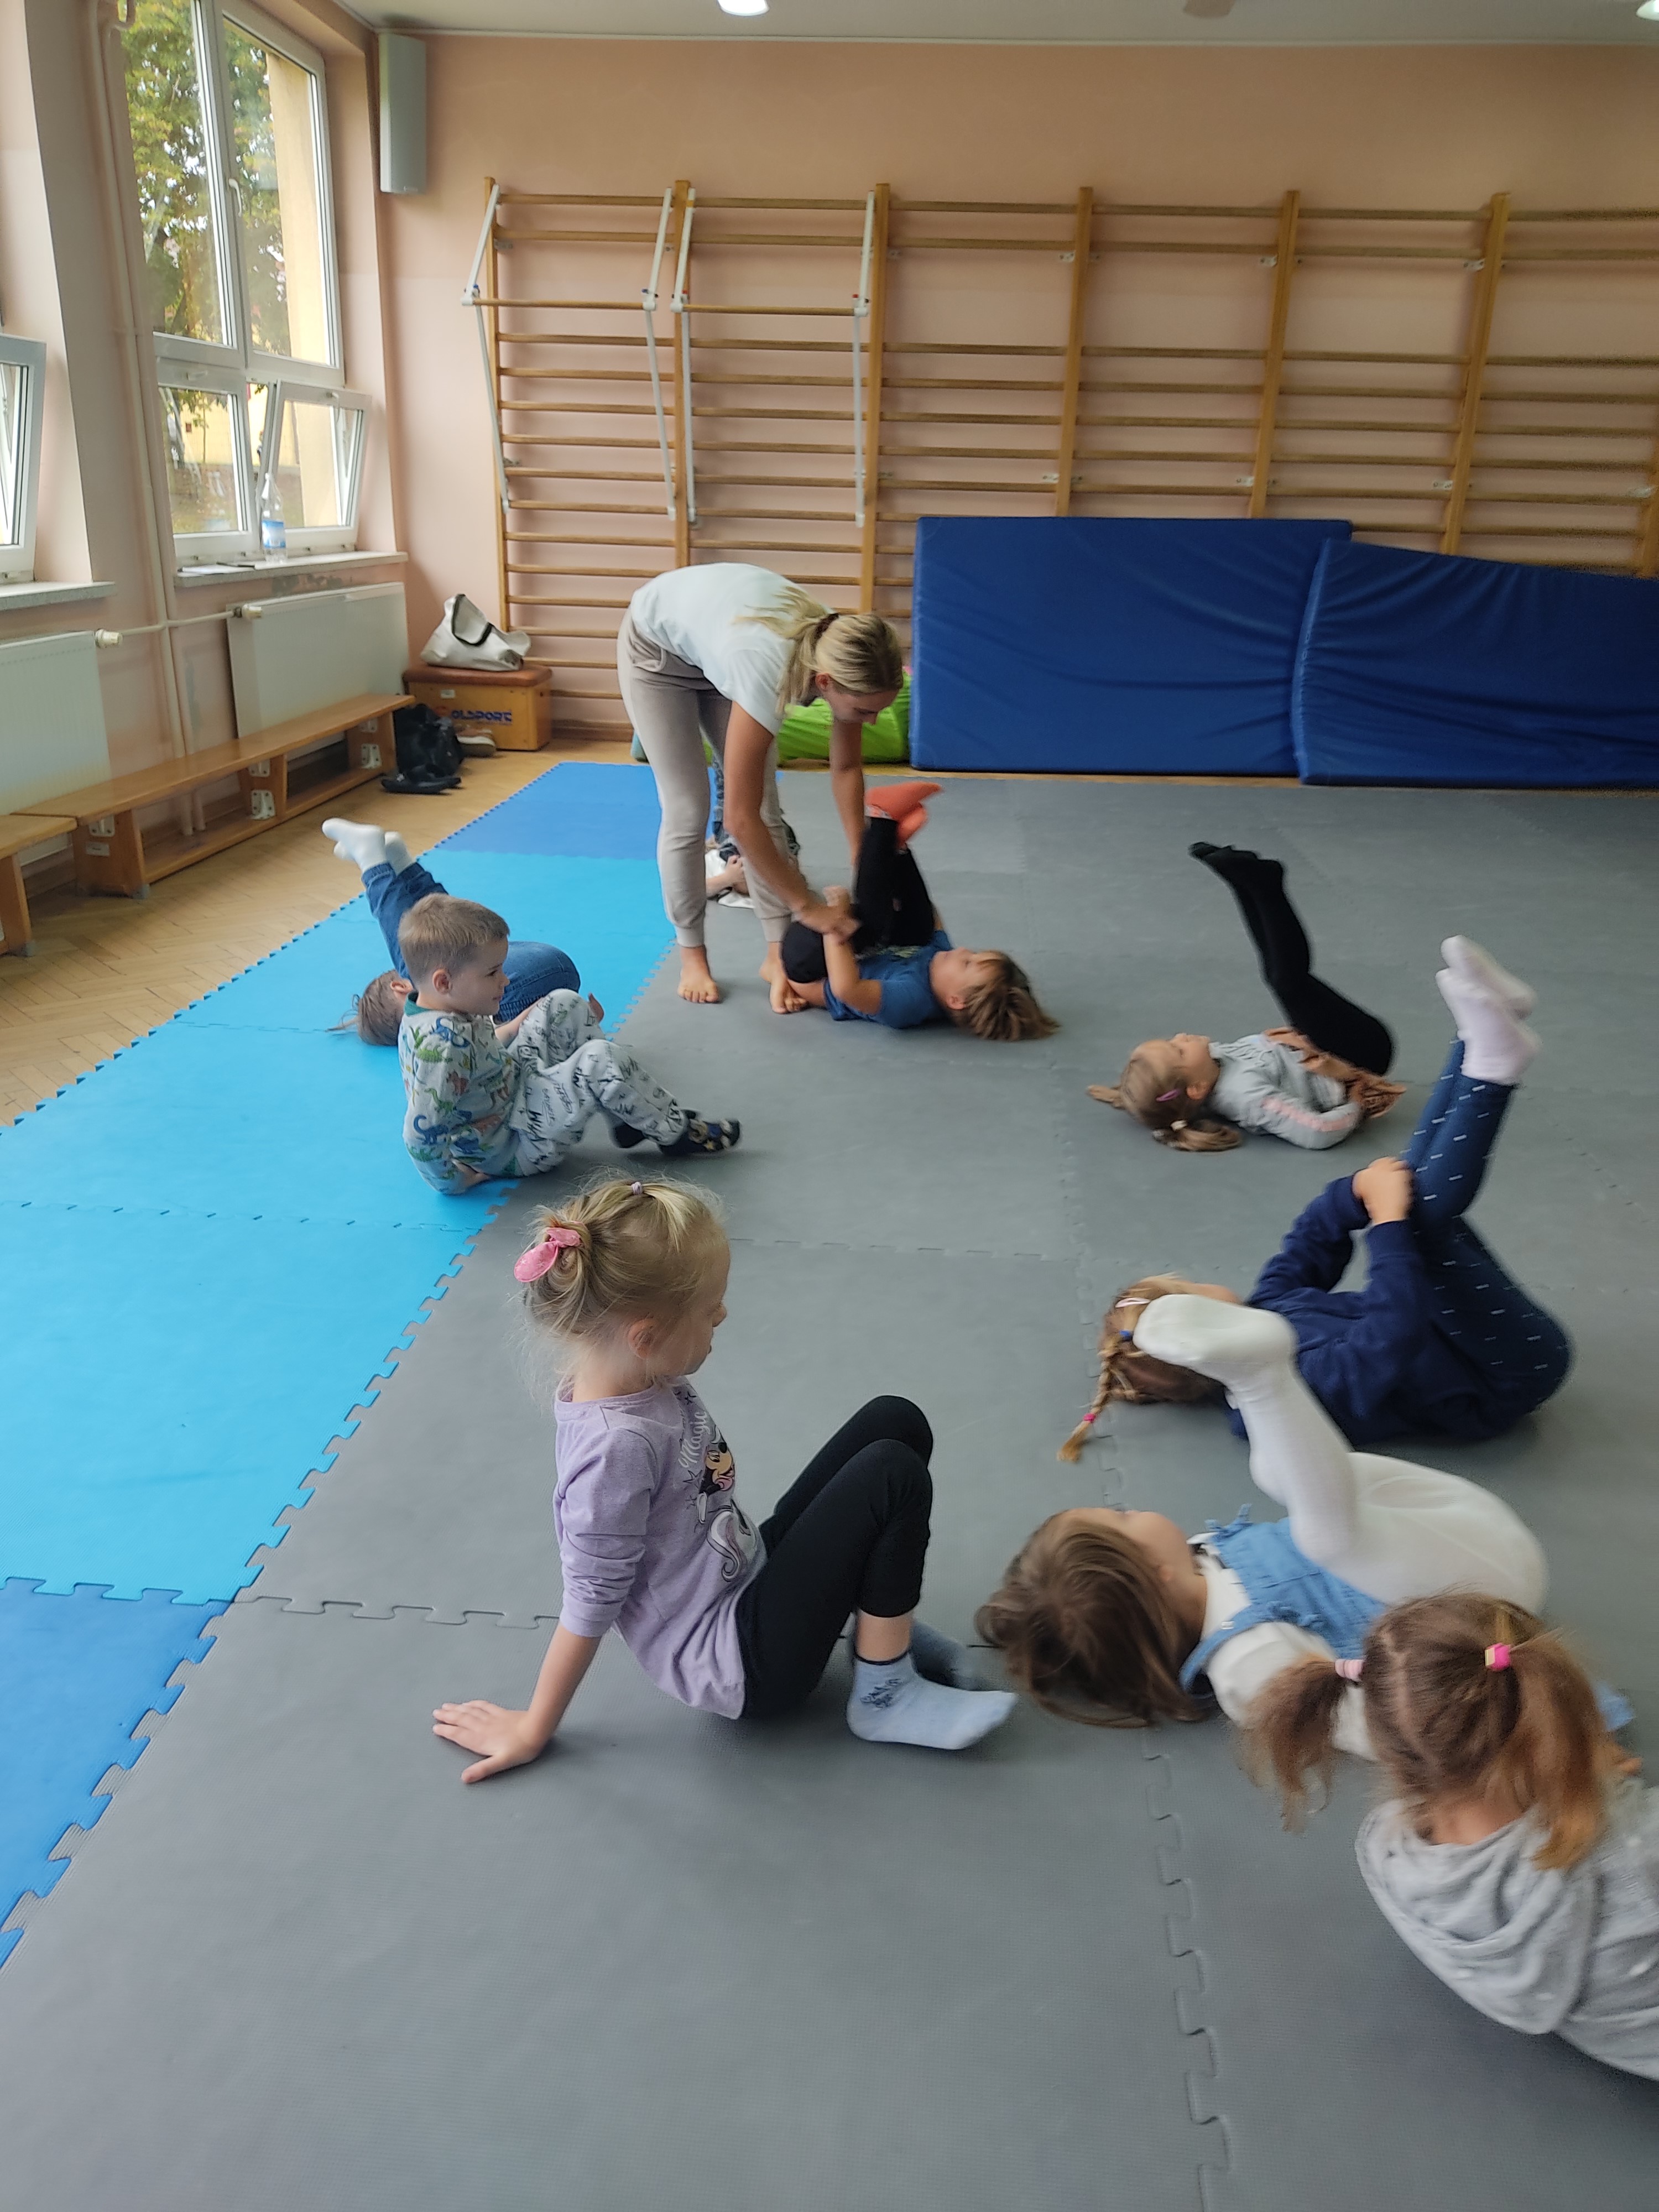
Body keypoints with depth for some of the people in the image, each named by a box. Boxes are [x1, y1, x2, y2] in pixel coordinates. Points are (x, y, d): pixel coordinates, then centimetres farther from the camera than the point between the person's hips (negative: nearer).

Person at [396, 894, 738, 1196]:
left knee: (563, 1006, 7)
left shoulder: (450, 1009, -4)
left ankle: (626, 1117, 10)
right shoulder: (443, 1043, -33)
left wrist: (519, 1025, 14)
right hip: (509, 1151, -10)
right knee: (601, 1061, -26)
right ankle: (675, 1132, -1)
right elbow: (420, 1134, -33)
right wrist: (453, 1182, -19)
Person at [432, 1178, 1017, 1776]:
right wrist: (532, 1732, -10)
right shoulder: (616, 1446, -31)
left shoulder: (647, 1381, -6)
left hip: (750, 1575, 8)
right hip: (738, 1668, -8)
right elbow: (590, 1606, -19)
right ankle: (885, 1696, -1)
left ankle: (882, 1618, 12)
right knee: (895, 1476, -18)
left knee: (895, 1422, -3)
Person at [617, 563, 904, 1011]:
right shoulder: (768, 674, -44)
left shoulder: (843, 659, -28)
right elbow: (740, 819, -39)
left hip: (718, 637, 5)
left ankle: (779, 954, 3)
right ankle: (691, 958, 10)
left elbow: (847, 768, -11)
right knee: (688, 811, -6)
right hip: (658, 648, -5)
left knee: (766, 806, -3)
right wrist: (808, 906, -33)